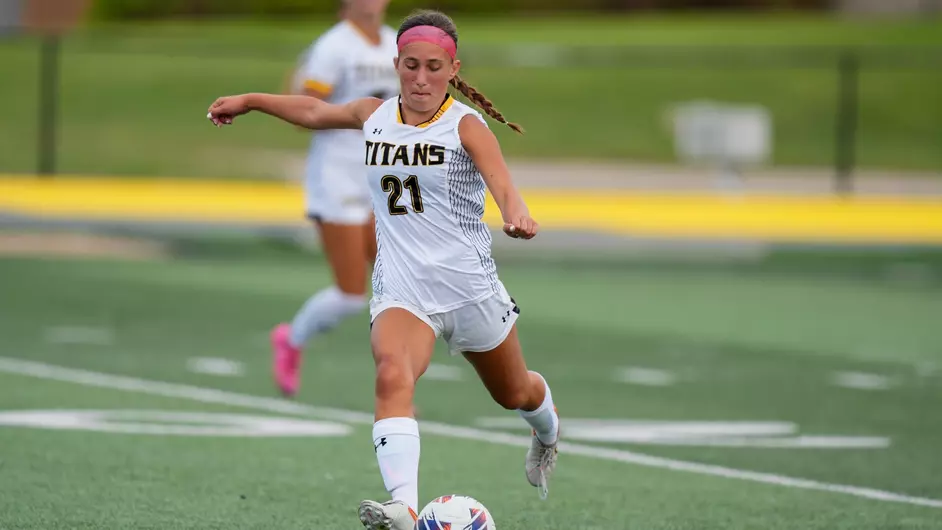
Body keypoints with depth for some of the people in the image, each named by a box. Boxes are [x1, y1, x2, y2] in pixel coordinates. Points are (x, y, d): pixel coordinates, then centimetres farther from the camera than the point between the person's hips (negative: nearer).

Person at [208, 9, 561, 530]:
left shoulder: (465, 124, -10)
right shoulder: (376, 115, 3)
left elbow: (504, 186, -27)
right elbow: (316, 112, 24)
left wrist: (517, 214, -49)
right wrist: (250, 100, 31)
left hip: (469, 284, -2)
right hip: (401, 287, 2)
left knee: (514, 394, 20)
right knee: (392, 375, -30)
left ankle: (547, 436, 59)